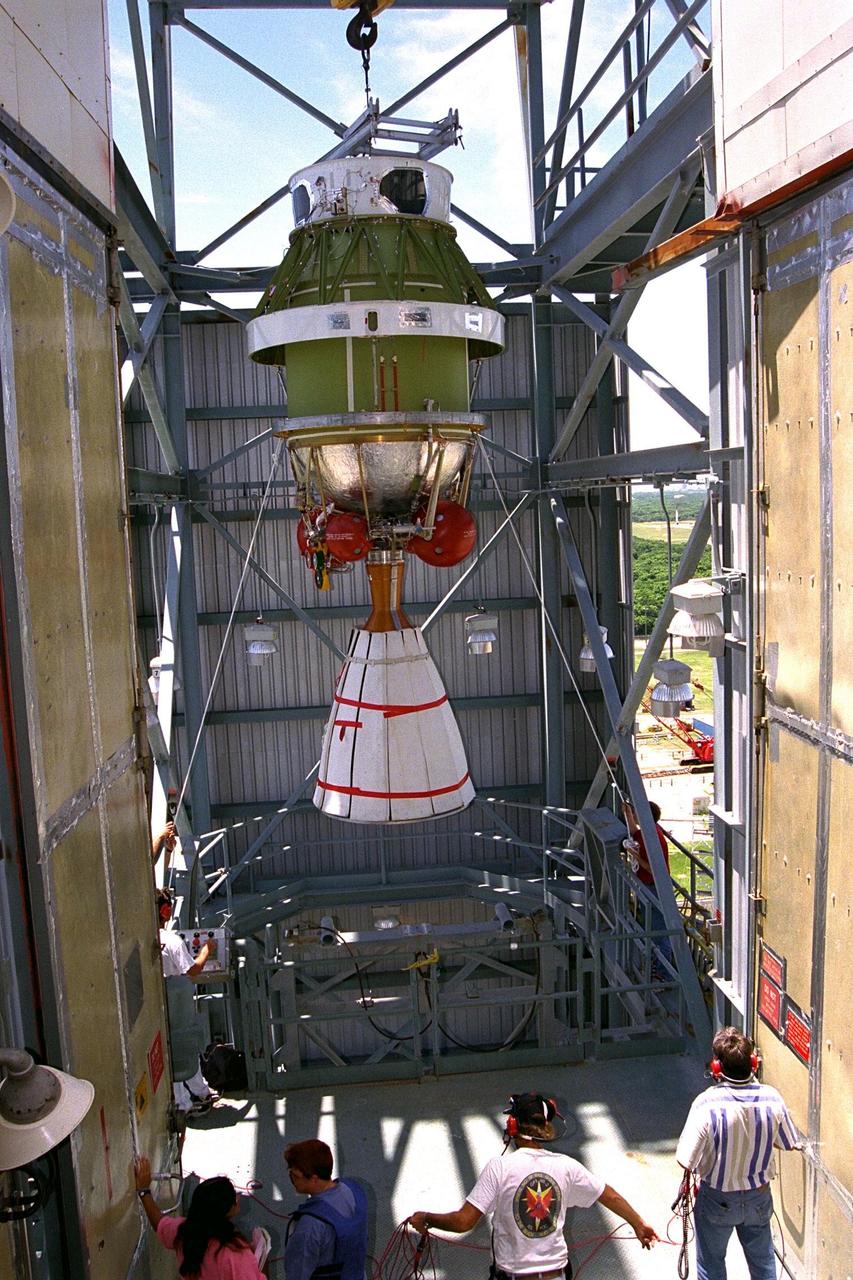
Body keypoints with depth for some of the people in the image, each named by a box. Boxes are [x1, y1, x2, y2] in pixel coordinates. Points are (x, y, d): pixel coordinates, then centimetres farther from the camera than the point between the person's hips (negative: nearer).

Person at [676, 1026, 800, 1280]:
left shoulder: (707, 1104, -32)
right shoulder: (771, 1098, -21)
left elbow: (686, 1161, -26)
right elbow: (790, 1144, -3)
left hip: (718, 1199, -3)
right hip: (759, 1198, 3)